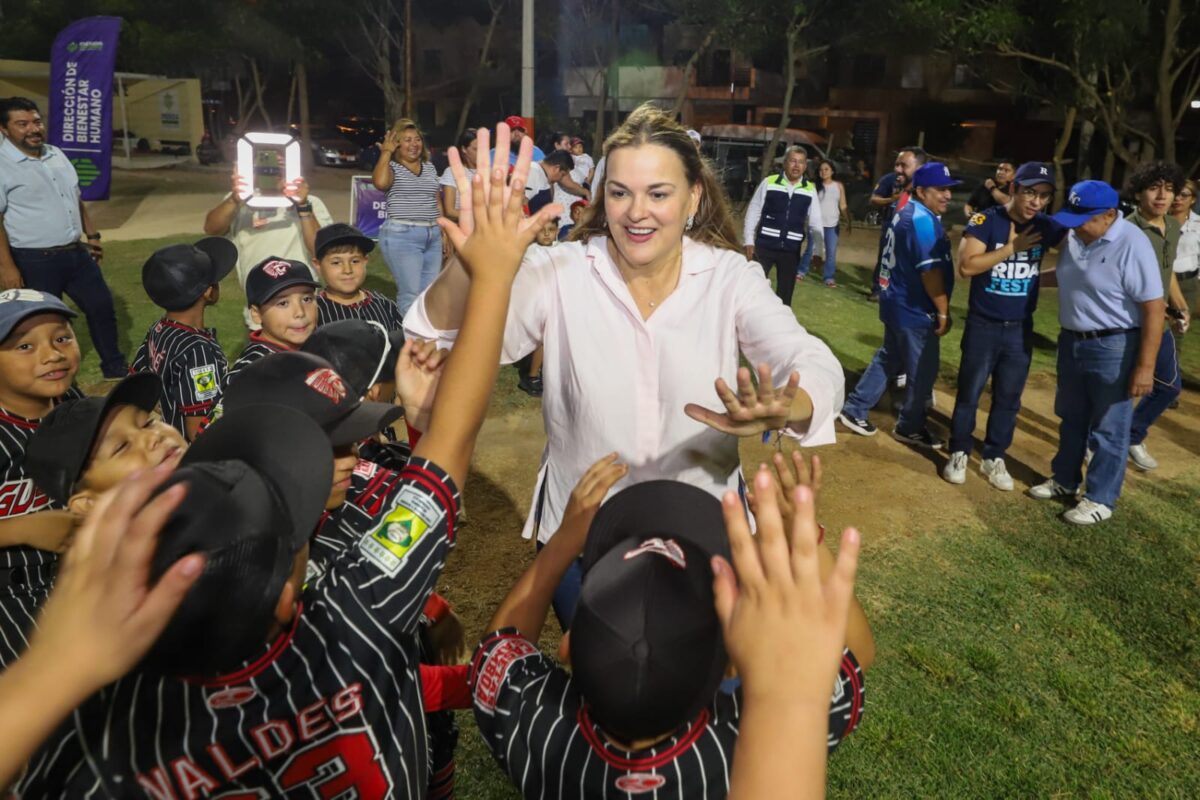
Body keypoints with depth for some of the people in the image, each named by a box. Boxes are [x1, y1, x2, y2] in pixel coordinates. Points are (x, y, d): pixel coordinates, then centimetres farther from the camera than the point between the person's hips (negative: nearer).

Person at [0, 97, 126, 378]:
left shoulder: (56, 155, 10)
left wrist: (92, 235, 17)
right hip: (34, 261, -7)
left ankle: (115, 368, 28)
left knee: (102, 306, 13)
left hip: (75, 253, 7)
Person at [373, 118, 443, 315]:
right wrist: (386, 153, -12)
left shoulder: (429, 167, 16)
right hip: (402, 236, -6)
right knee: (410, 294, -10)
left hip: (432, 236, 6)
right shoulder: (392, 167, -1)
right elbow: (380, 182, -25)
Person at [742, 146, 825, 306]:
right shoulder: (769, 183, -3)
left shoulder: (810, 190, 2)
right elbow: (753, 212, 1)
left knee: (785, 294, 10)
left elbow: (815, 221, 4)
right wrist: (749, 241, -1)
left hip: (791, 250, 2)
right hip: (764, 246, -2)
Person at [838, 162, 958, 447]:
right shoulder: (924, 221, -21)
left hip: (898, 304, 10)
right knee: (922, 371, 4)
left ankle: (855, 409, 24)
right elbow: (930, 272, -27)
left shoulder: (906, 212, 11)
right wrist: (943, 311, -19)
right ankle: (910, 428, 18)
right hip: (915, 311, -10)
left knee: (888, 359, 20)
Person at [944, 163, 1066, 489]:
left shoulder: (1046, 226, 0)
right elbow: (966, 267, -21)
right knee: (969, 392, 7)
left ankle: (994, 458, 25)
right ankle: (959, 453, 21)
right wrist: (1012, 247, -20)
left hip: (1020, 328, 4)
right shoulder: (986, 220, -12)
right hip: (983, 325, -4)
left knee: (1009, 397, 11)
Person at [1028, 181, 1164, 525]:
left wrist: (1145, 366, -22)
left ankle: (1100, 499, 19)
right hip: (1071, 341, 7)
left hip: (1113, 348, -7)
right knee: (1071, 419, 21)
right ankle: (1064, 480, 37)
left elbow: (1153, 308, -21)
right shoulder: (1074, 236, 0)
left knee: (1108, 429, 6)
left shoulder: (1132, 245, -21)